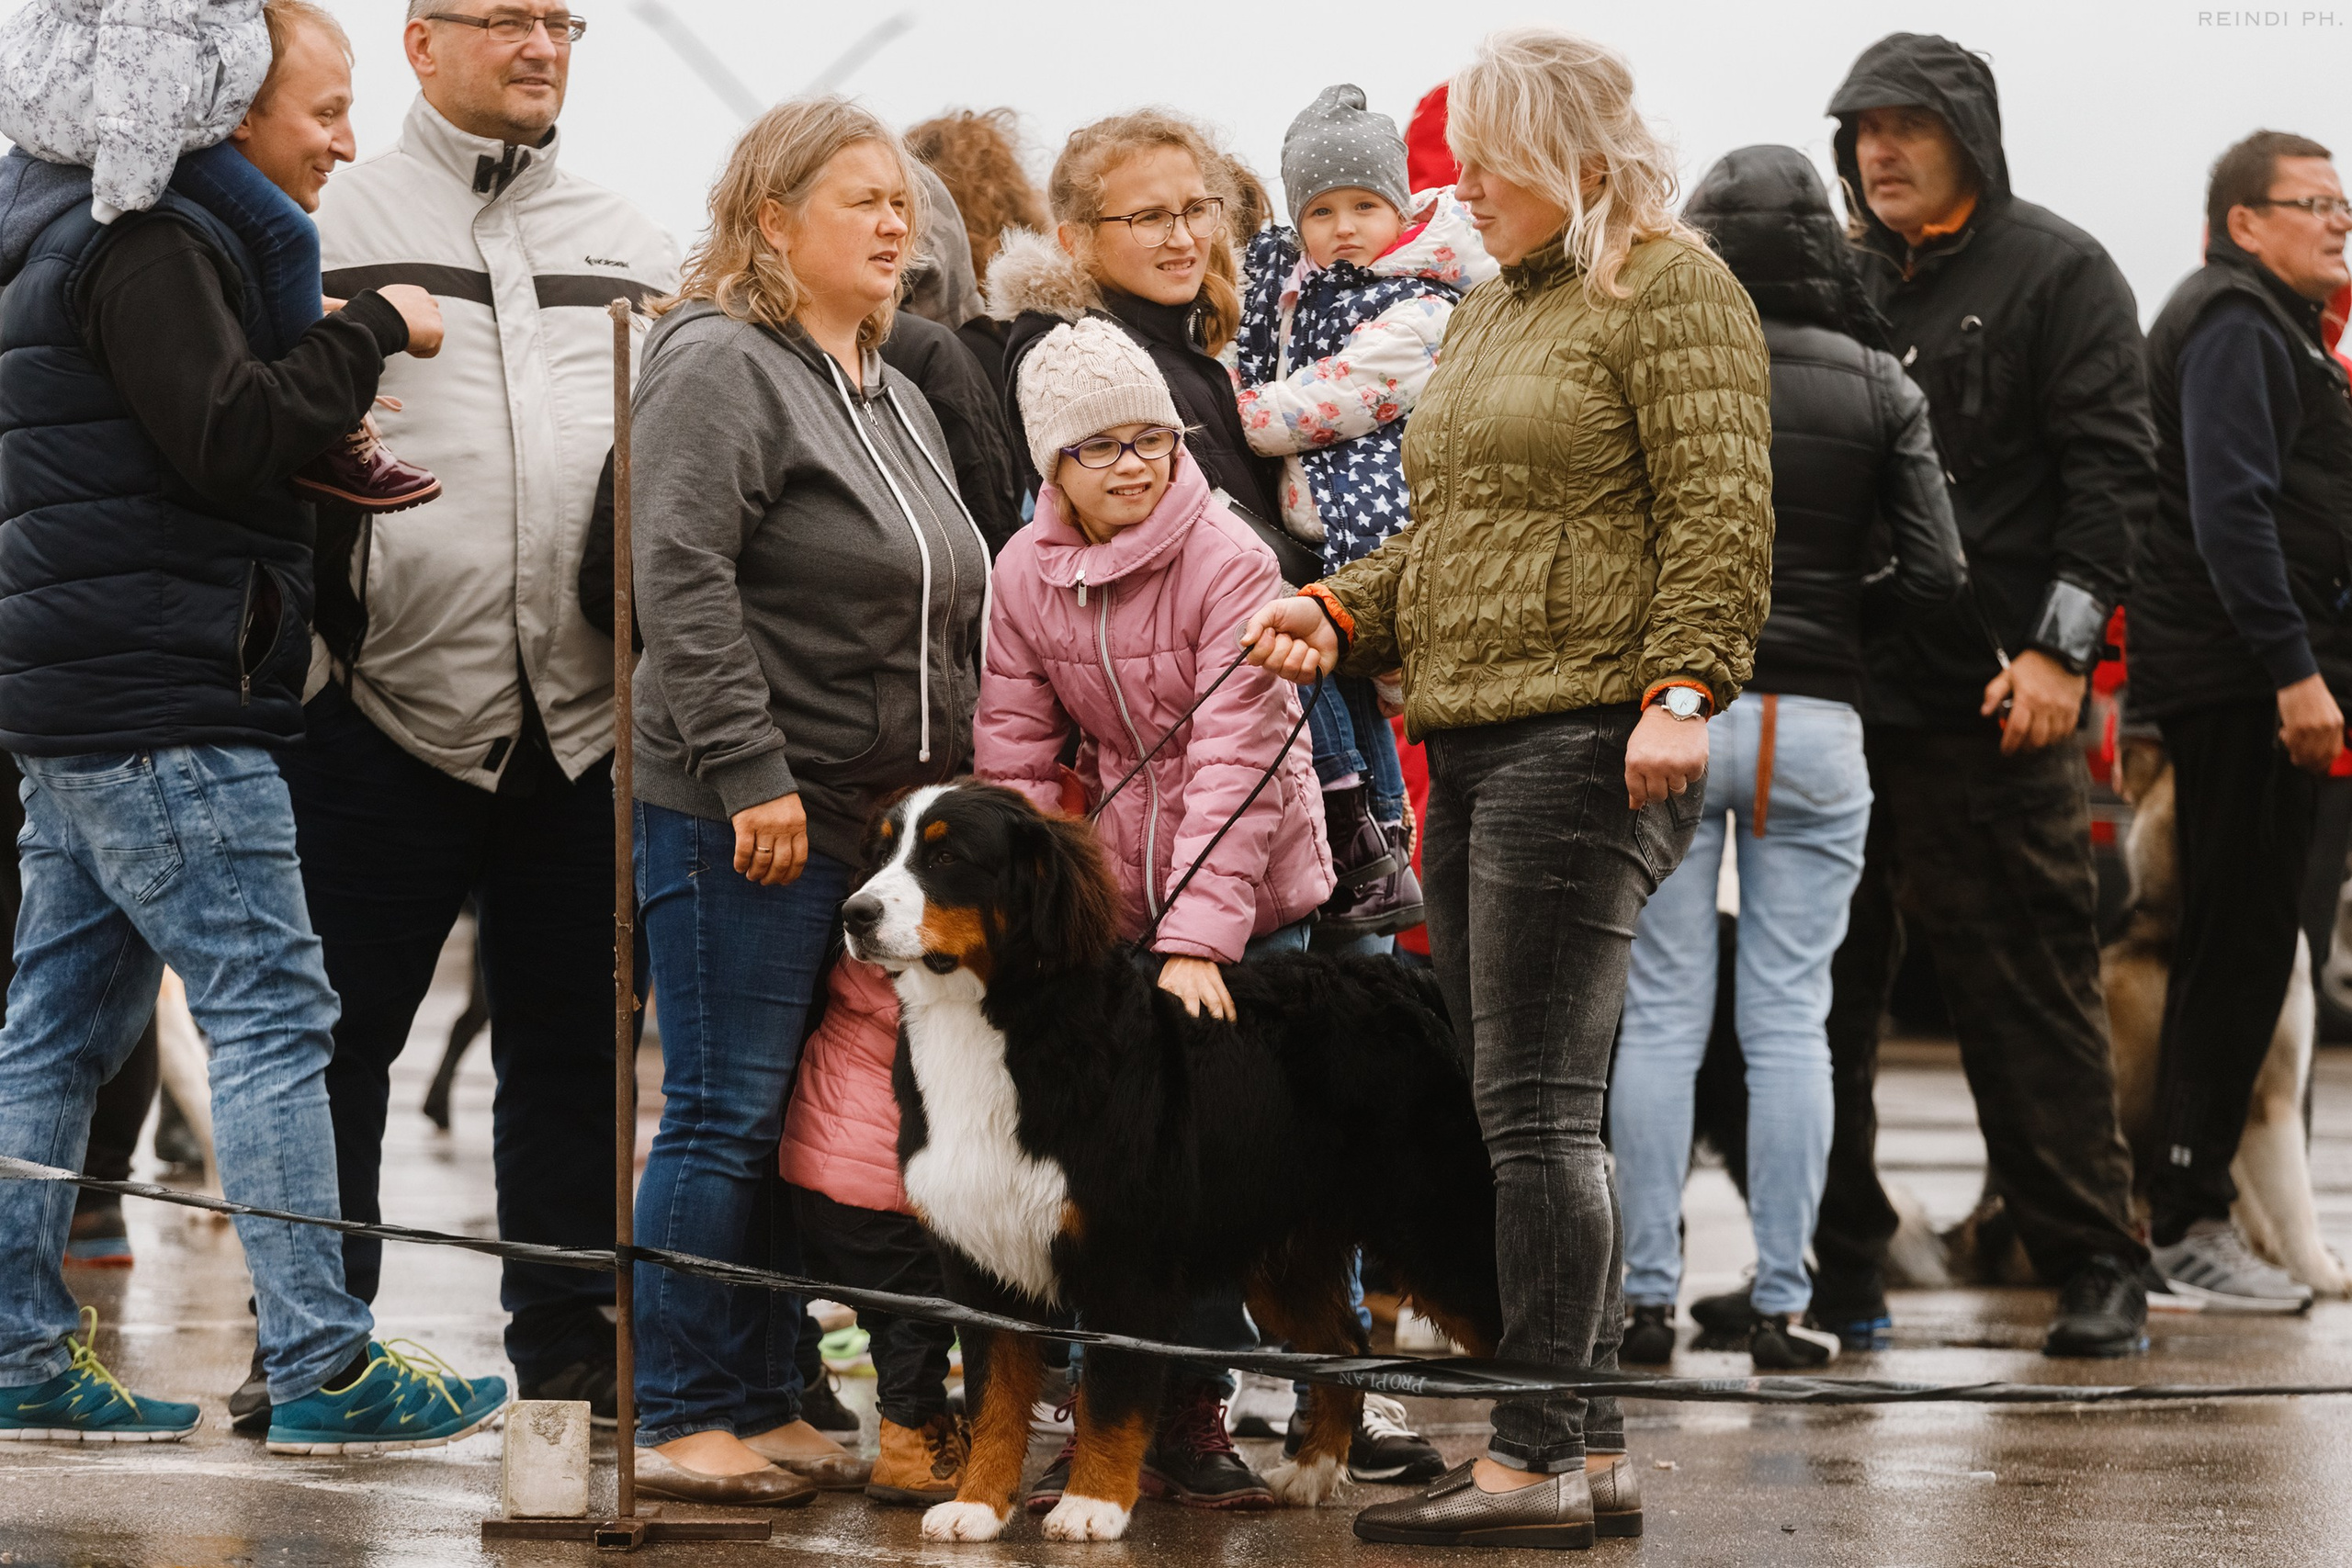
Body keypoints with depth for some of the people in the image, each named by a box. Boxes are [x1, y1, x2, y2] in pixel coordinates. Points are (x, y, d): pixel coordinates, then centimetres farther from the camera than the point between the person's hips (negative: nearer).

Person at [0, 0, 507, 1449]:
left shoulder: (119, 236, 21)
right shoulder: (150, 247, -12)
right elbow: (227, 439, -22)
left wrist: (321, 450, 9)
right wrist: (370, 336, -12)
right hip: (163, 709, -11)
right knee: (274, 1012, -9)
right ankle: (324, 1368, -9)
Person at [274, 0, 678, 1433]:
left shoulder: (634, 248, 17)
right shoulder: (338, 224, 4)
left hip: (588, 711, 4)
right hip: (388, 701, -4)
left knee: (575, 1041, 8)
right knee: (339, 1035, 0)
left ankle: (569, 1340, 16)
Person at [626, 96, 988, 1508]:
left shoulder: (895, 399, 19)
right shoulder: (722, 366, -9)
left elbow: (947, 619, 26)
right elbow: (682, 578, -18)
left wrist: (957, 793, 18)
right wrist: (751, 772, -22)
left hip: (881, 814, 9)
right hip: (743, 812, -9)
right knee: (730, 1115, -7)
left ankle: (764, 1406, 17)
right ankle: (673, 1421, -2)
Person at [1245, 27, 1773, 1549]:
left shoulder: (1670, 289, -5)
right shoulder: (1493, 310, 22)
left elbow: (1720, 512, -13)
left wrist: (1681, 688, -23)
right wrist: (1338, 612, 10)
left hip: (1586, 739, -10)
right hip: (1471, 741, 10)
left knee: (1536, 1103, -12)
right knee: (1536, 1111, 8)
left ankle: (1537, 1458, -12)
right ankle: (1594, 1454, 12)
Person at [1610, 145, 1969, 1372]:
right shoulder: (1878, 388, -1)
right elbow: (1937, 572, -4)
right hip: (1817, 721, 1)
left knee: (1660, 1015, 5)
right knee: (1791, 1019, 6)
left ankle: (1647, 1298, 4)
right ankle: (1778, 1304, 4)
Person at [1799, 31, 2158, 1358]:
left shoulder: (2057, 274, 1)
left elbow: (2111, 471, -6)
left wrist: (2061, 646, -14)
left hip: (1990, 705, -6)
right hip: (1830, 696, 6)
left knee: (2032, 994, -4)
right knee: (1822, 989, 5)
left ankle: (2097, 1264, 2)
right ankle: (1835, 1269, 12)